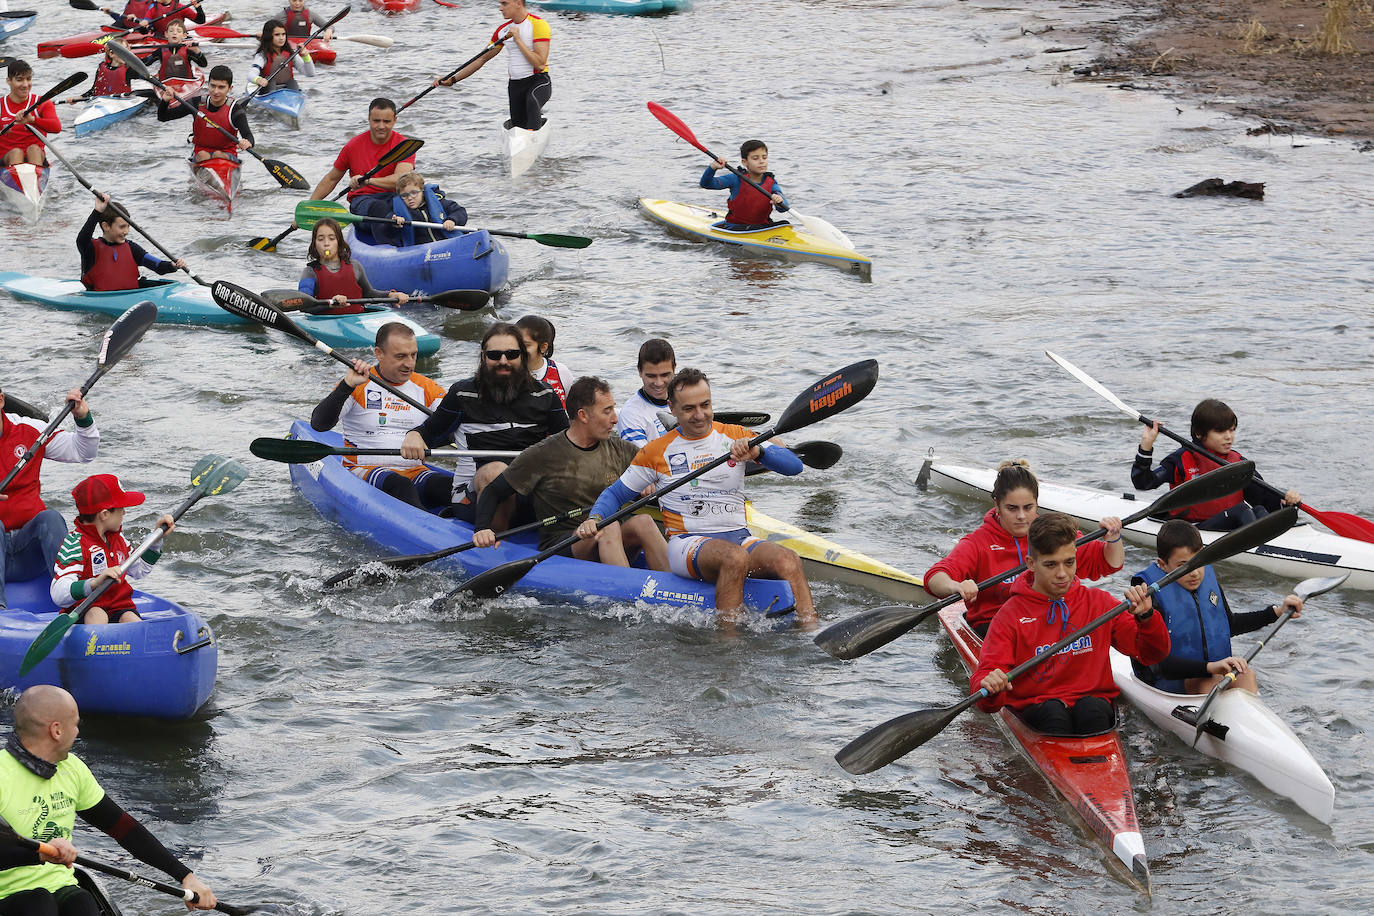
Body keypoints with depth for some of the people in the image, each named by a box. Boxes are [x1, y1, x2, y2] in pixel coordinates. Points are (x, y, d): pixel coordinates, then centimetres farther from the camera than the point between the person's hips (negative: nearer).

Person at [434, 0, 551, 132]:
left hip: (539, 81, -7)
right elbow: (482, 59, 15)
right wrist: (452, 79, 9)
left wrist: (518, 40, -21)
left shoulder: (538, 24, -10)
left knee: (532, 101, -39)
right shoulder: (503, 29, 11)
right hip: (515, 85, 7)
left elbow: (540, 64, -19)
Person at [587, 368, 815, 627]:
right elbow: (615, 493, 17)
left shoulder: (736, 437, 11)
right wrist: (595, 518, -5)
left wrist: (757, 452, -19)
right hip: (686, 544, -2)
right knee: (734, 558, -37)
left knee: (787, 559, -31)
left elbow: (794, 466, 1)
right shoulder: (657, 452, 9)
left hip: (740, 538, 2)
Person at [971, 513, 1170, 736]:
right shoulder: (1011, 615, 3)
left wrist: (1145, 617, -7)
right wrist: (990, 688, -31)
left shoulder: (1099, 603, 12)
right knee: (1053, 712, -34)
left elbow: (1153, 654, 13)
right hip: (1034, 707, -1)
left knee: (1092, 708, -32)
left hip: (1094, 702, 2)